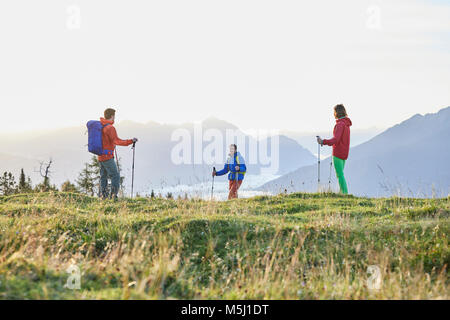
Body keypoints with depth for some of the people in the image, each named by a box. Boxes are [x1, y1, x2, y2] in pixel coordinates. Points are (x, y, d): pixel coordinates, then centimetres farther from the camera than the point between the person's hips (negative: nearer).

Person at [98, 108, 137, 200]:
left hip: (100, 157, 9)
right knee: (115, 176, -4)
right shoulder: (110, 128, -17)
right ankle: (113, 195, -10)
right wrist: (130, 141, -28)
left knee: (103, 176, 12)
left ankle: (104, 195, 11)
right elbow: (116, 141, -28)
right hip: (107, 157, -9)